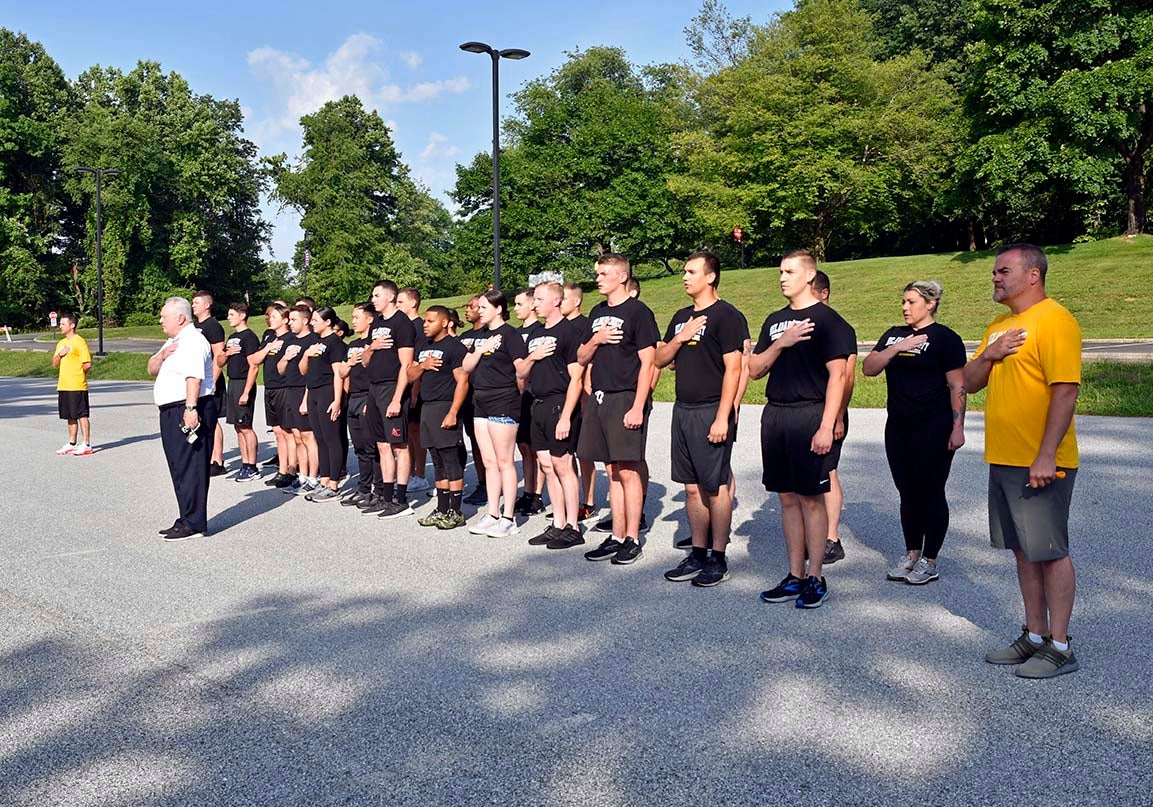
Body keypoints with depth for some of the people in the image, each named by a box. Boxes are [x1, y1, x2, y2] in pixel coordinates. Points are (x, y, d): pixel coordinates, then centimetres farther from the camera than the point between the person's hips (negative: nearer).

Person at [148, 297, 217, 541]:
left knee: (189, 468, -8)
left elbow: (194, 377, -24)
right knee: (180, 468, 13)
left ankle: (193, 523, -3)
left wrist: (190, 408, -33)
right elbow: (152, 369, 19)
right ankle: (188, 519, 21)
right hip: (172, 412, 11)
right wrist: (162, 354, -1)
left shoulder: (192, 341, -12)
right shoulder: (173, 342, 22)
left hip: (189, 412, -11)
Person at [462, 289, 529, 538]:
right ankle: (492, 515, 17)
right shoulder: (482, 335, 16)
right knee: (489, 462, 10)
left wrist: (518, 396, -6)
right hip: (481, 402, 8)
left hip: (503, 403, -8)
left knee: (504, 462, -5)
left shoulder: (509, 334, -8)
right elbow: (466, 367, 11)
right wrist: (481, 350, -4)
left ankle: (508, 519, 1)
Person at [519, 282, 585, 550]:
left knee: (563, 465, -5)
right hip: (538, 406, 8)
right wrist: (532, 357, -2)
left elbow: (576, 377, -14)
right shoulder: (536, 334, 17)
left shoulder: (568, 331, -8)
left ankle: (573, 528, 4)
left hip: (559, 405, -8)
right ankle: (558, 525, 18)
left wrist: (566, 416, -19)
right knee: (547, 466, 10)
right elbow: (522, 374, 19)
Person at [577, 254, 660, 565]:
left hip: (625, 399, -7)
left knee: (627, 471, -3)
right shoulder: (597, 313, 16)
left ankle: (632, 539, 6)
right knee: (612, 472, 10)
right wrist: (596, 340, -3)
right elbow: (581, 359, 18)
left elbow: (647, 363, -11)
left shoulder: (638, 312, -6)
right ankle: (616, 537, 17)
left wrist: (637, 407, -17)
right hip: (599, 399, 7)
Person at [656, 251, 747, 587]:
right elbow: (659, 360, 15)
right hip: (683, 409, 7)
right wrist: (680, 338, -4)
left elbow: (733, 369, -14)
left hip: (711, 412, -7)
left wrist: (722, 418, -19)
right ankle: (698, 554, 20)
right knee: (692, 487, 11)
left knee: (715, 487, -1)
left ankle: (718, 559, 8)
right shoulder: (681, 317, 15)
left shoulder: (726, 316, -8)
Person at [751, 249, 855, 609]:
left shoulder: (827, 320, -4)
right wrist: (781, 344, -5)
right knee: (788, 498, 10)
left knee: (811, 498, -1)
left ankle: (815, 579, 9)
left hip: (809, 415, -6)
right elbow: (755, 370, 12)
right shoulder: (775, 320, 16)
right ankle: (795, 576, 18)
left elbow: (836, 376, -10)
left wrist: (826, 427, -18)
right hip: (774, 415, 6)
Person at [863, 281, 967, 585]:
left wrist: (957, 428, -13)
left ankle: (929, 561, 12)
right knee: (908, 493, 13)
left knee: (931, 493, 2)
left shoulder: (945, 338, -5)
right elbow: (868, 368, 1)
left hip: (933, 429, -6)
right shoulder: (893, 335, 12)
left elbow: (957, 386, -8)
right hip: (897, 428, 6)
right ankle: (911, 554, 24)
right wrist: (897, 348, -13)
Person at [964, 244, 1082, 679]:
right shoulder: (999, 325, 15)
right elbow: (969, 382, 15)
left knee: (1050, 552, 0)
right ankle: (1034, 635, 25)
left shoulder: (1053, 321, -12)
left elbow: (1066, 390, -19)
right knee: (1024, 550, 14)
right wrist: (988, 355, -6)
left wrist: (1046, 456, -23)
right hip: (1003, 461, 9)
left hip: (1039, 464, -9)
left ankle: (1060, 646, 10)